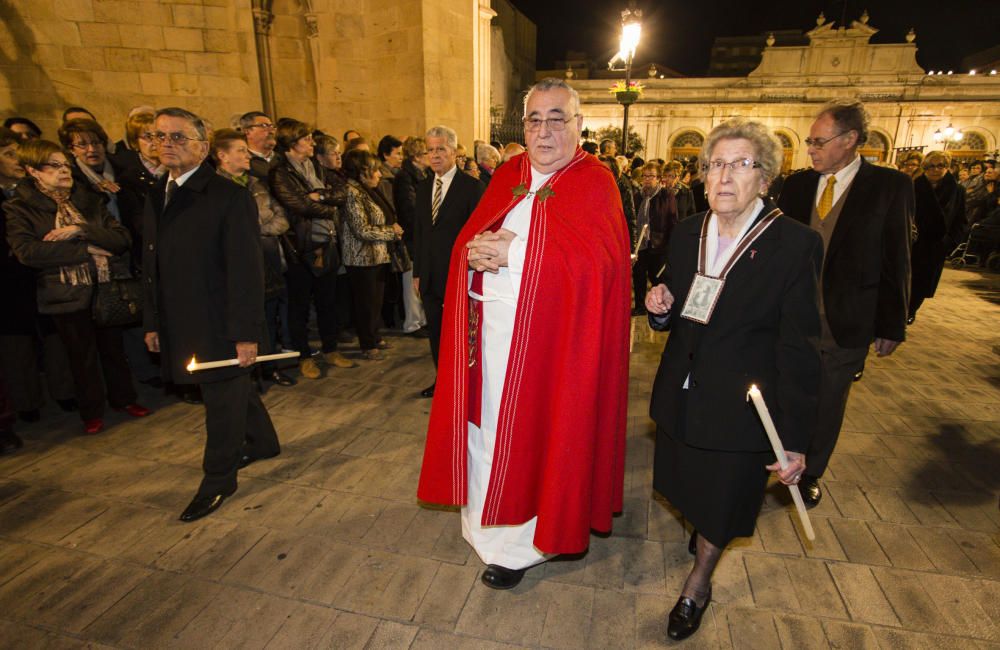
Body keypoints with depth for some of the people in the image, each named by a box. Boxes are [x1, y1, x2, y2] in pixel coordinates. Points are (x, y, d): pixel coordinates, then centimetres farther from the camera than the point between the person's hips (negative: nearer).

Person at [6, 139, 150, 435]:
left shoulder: (90, 200, 7)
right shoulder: (19, 208, -2)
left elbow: (122, 238, -4)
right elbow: (27, 251, -18)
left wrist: (80, 230, -18)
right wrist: (87, 251, -19)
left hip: (105, 287, 2)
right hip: (66, 294, -2)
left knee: (114, 348, 13)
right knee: (82, 356, 11)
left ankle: (123, 398, 32)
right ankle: (91, 411, 27)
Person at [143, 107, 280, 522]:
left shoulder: (229, 197, -13)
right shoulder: (157, 196, 11)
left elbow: (246, 269, -17)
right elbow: (152, 265, 14)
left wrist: (247, 333, -19)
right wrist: (153, 322, 13)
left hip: (220, 325, -7)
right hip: (180, 326, 7)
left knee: (223, 398, 6)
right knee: (234, 389, 21)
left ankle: (218, 480, 23)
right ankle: (262, 442, 41)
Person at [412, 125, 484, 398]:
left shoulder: (472, 186, -8)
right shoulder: (423, 187, 11)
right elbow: (418, 232, 13)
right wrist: (417, 272, 11)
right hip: (430, 276, 6)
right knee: (435, 332, 14)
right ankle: (442, 379, 31)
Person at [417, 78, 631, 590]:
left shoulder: (595, 182, -4)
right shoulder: (507, 175, 12)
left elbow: (596, 260, -18)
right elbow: (468, 237, 10)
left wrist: (513, 251, -19)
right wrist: (476, 252, -14)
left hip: (548, 334, -5)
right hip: (488, 325, 5)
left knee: (530, 429, 5)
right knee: (484, 422, 13)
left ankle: (522, 542, 26)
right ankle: (485, 519, 36)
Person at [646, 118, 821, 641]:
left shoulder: (796, 244, -15)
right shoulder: (687, 233, 0)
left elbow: (799, 350, -14)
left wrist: (795, 440, -13)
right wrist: (661, 308, -13)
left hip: (741, 403, -4)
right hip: (681, 395, 5)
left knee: (723, 501, 14)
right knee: (691, 486, 23)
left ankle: (697, 586, 39)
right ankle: (704, 531, 56)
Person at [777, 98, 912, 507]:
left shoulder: (890, 187, -5)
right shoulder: (795, 185, 2)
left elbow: (896, 261, -4)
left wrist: (891, 325, -4)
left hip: (846, 325, -2)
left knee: (827, 406, 14)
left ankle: (810, 474, 34)